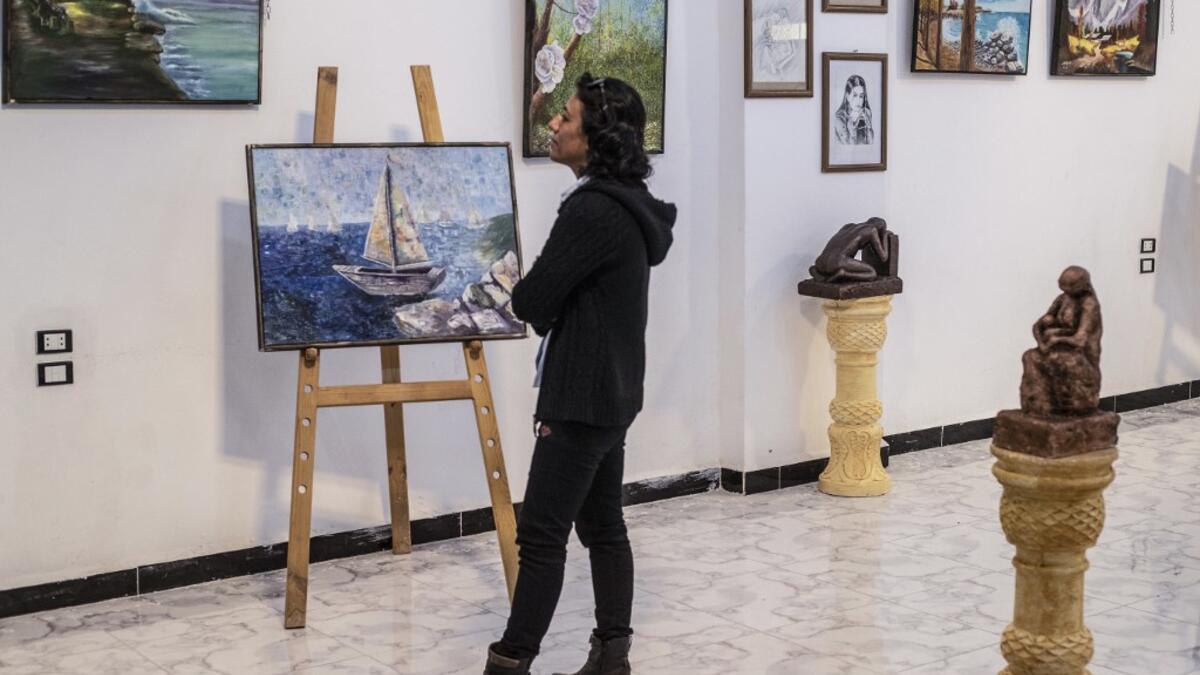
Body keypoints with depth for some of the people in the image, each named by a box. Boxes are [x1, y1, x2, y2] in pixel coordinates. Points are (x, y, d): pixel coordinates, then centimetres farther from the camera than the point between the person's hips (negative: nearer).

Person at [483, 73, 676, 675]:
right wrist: (549, 306, 1)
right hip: (611, 392, 10)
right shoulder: (625, 202, 11)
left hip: (582, 398, -10)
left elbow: (530, 302, -16)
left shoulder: (593, 211, -21)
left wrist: (525, 293, 4)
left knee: (542, 534, -5)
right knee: (603, 524, 14)